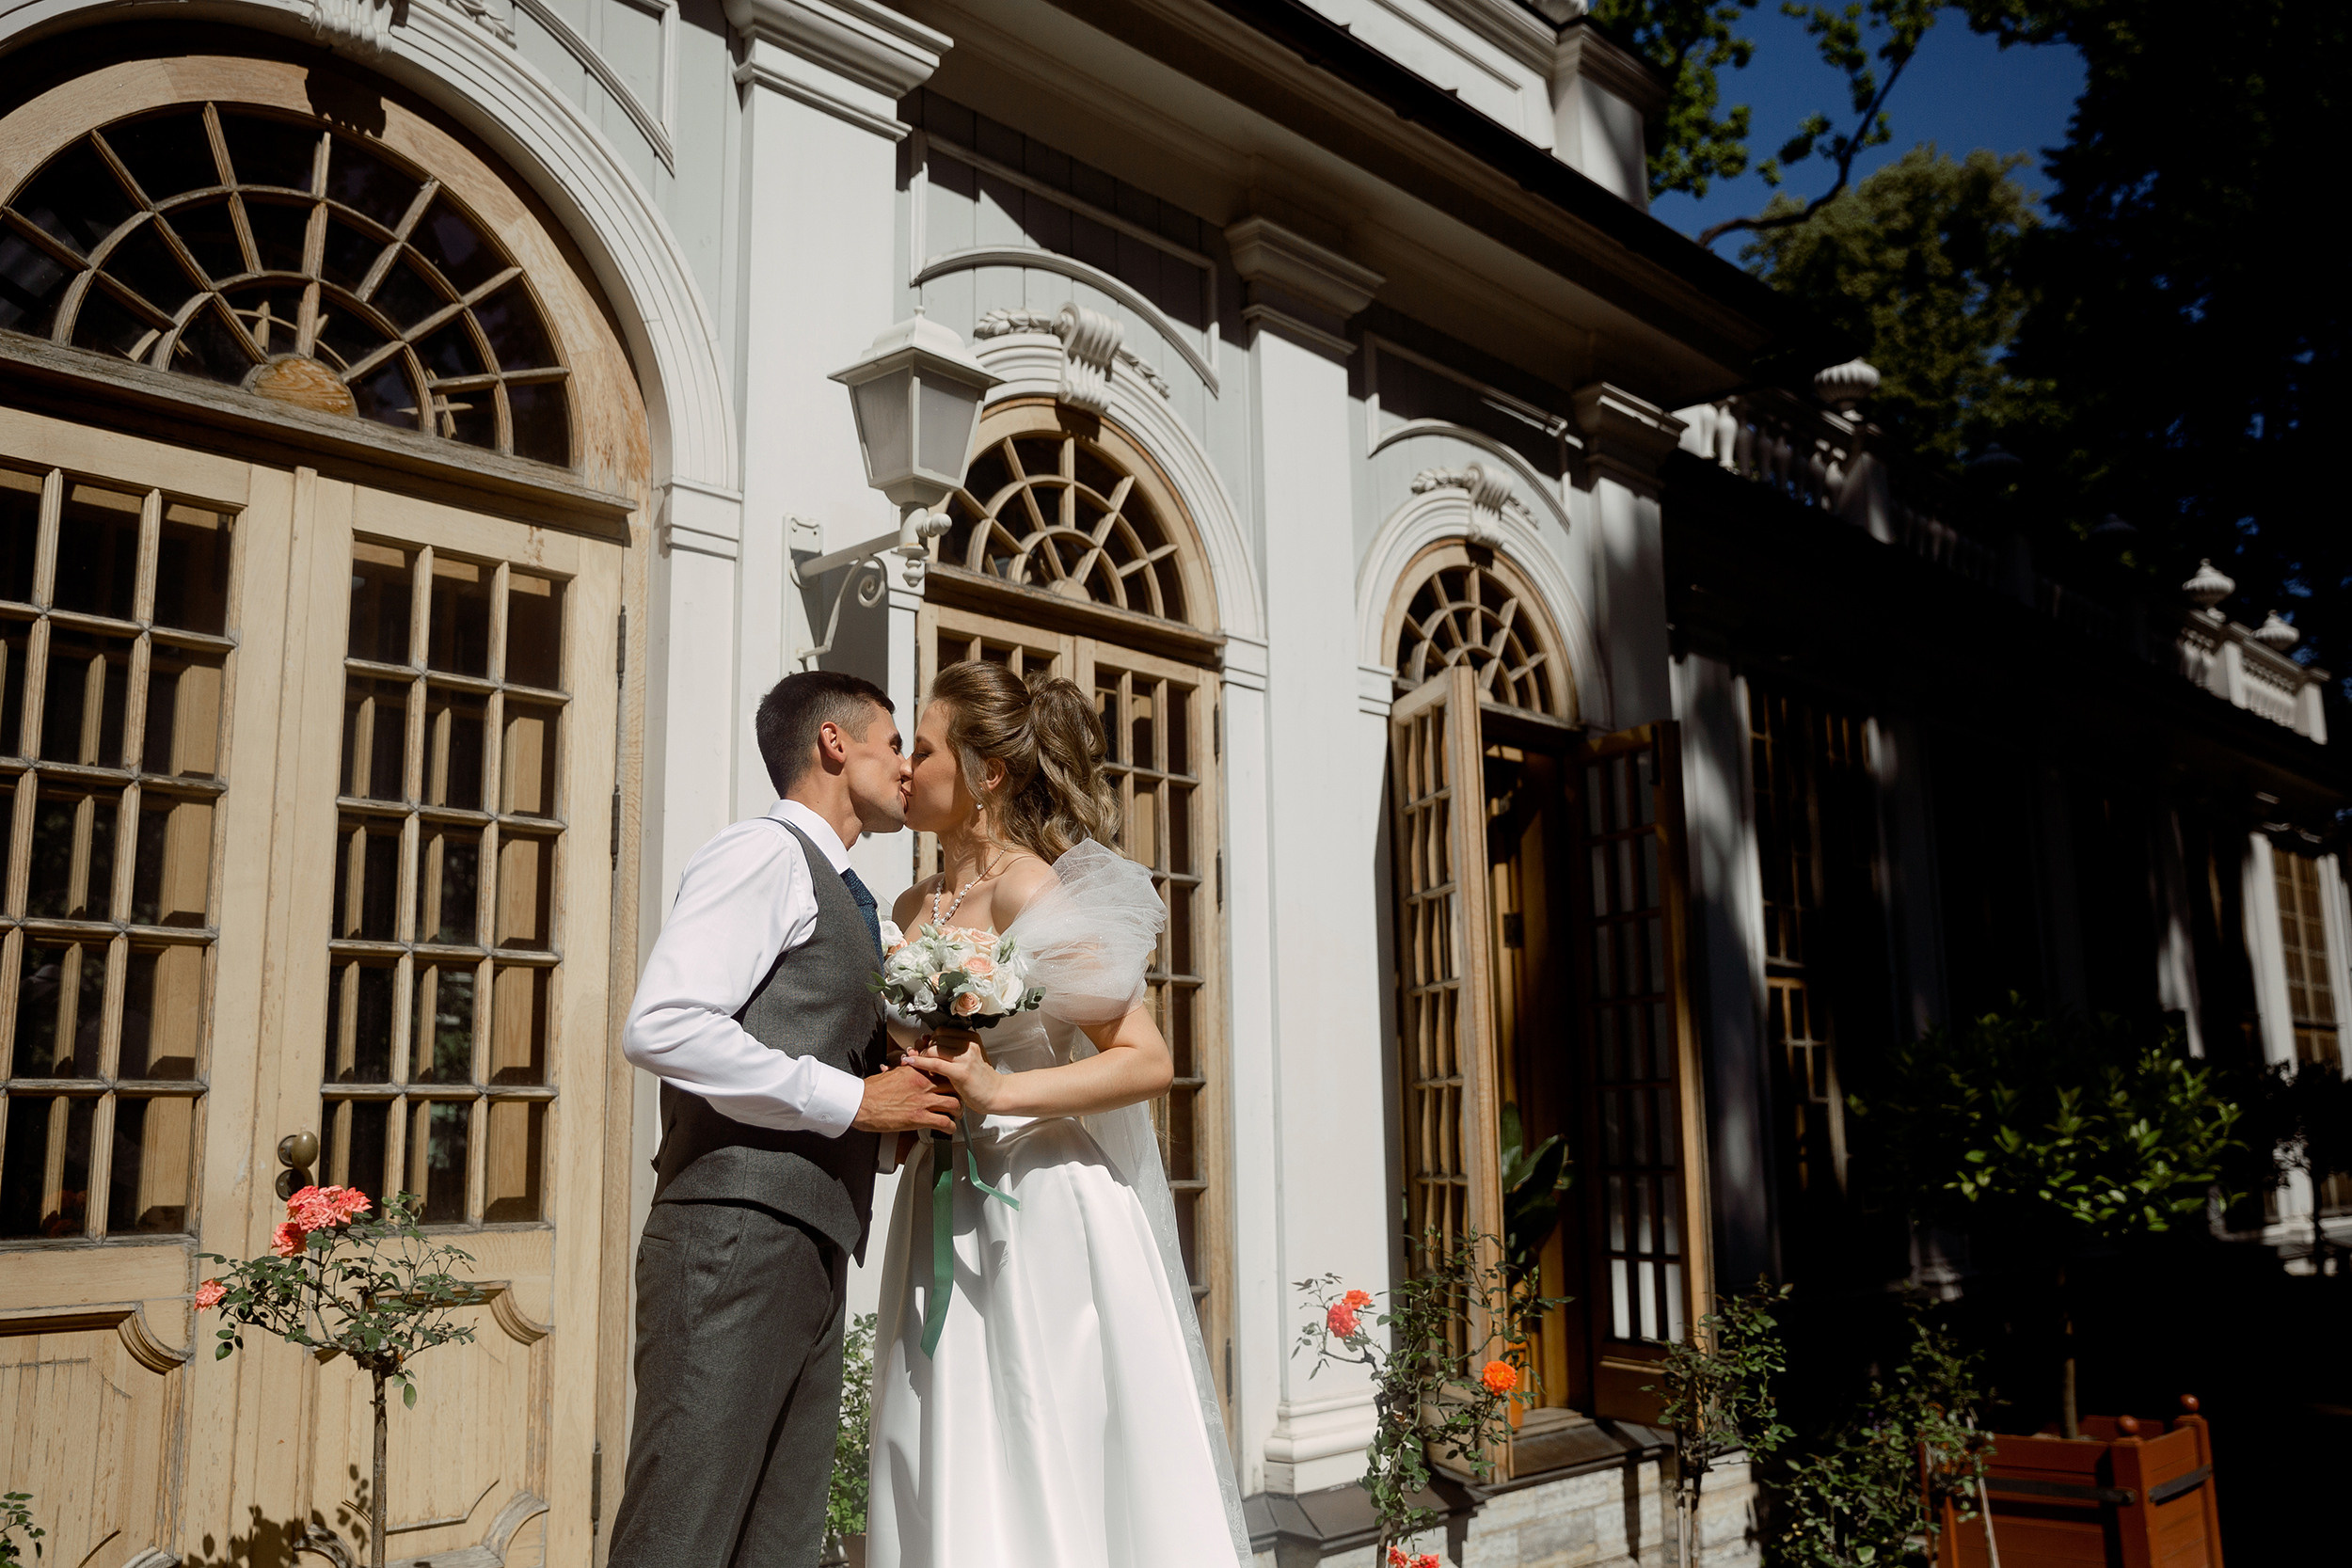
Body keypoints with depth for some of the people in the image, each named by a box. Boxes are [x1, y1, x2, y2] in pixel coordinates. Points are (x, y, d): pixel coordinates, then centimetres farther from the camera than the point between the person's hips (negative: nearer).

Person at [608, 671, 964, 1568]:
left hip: (809, 1258, 9)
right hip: (737, 1238, -9)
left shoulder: (840, 895, 24)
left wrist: (904, 1111, 10)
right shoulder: (768, 853, -4)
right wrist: (851, 1102, -14)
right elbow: (659, 1026, -18)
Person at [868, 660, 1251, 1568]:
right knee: (952, 1485, 9)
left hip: (1047, 1218, -7)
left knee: (1056, 1480, -2)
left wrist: (997, 1092, -22)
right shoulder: (913, 909, 12)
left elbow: (1148, 1061, -15)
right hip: (942, 1221, 7)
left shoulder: (1034, 893, -10)